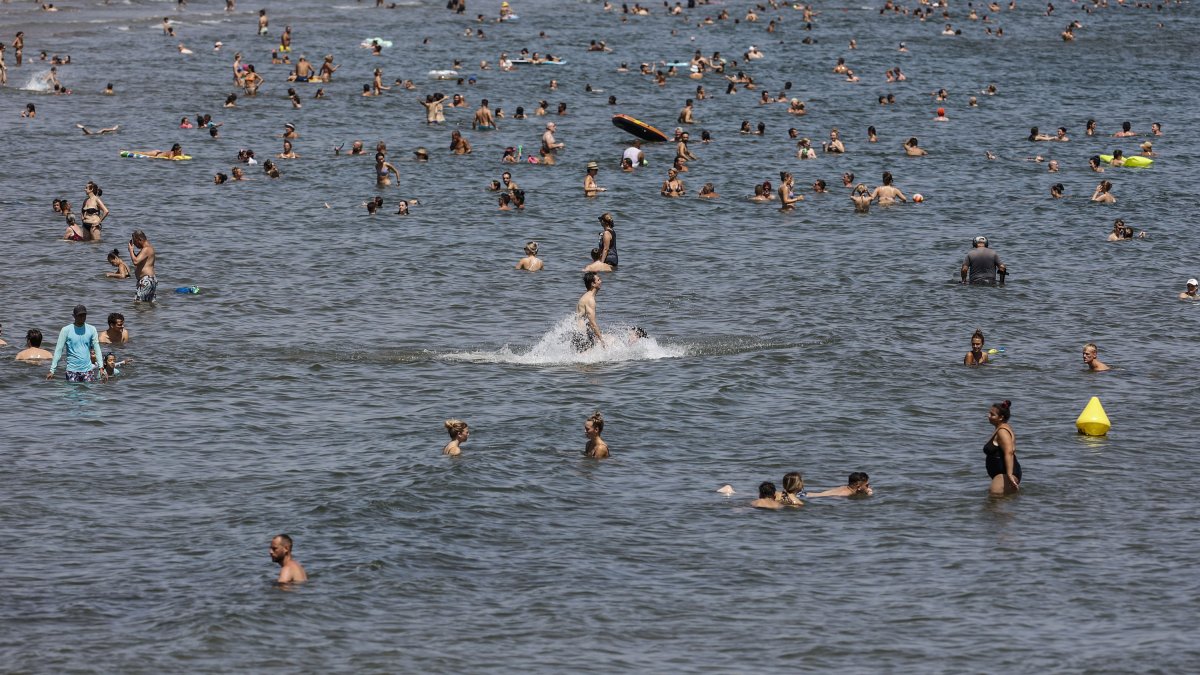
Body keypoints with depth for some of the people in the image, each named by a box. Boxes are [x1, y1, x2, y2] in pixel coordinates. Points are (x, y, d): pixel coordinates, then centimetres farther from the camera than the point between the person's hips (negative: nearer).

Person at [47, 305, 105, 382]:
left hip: (87, 369, 2)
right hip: (72, 370, -2)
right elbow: (58, 350, -5)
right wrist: (52, 370, -10)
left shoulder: (91, 329, 2)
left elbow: (97, 349, 2)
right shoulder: (66, 330, -4)